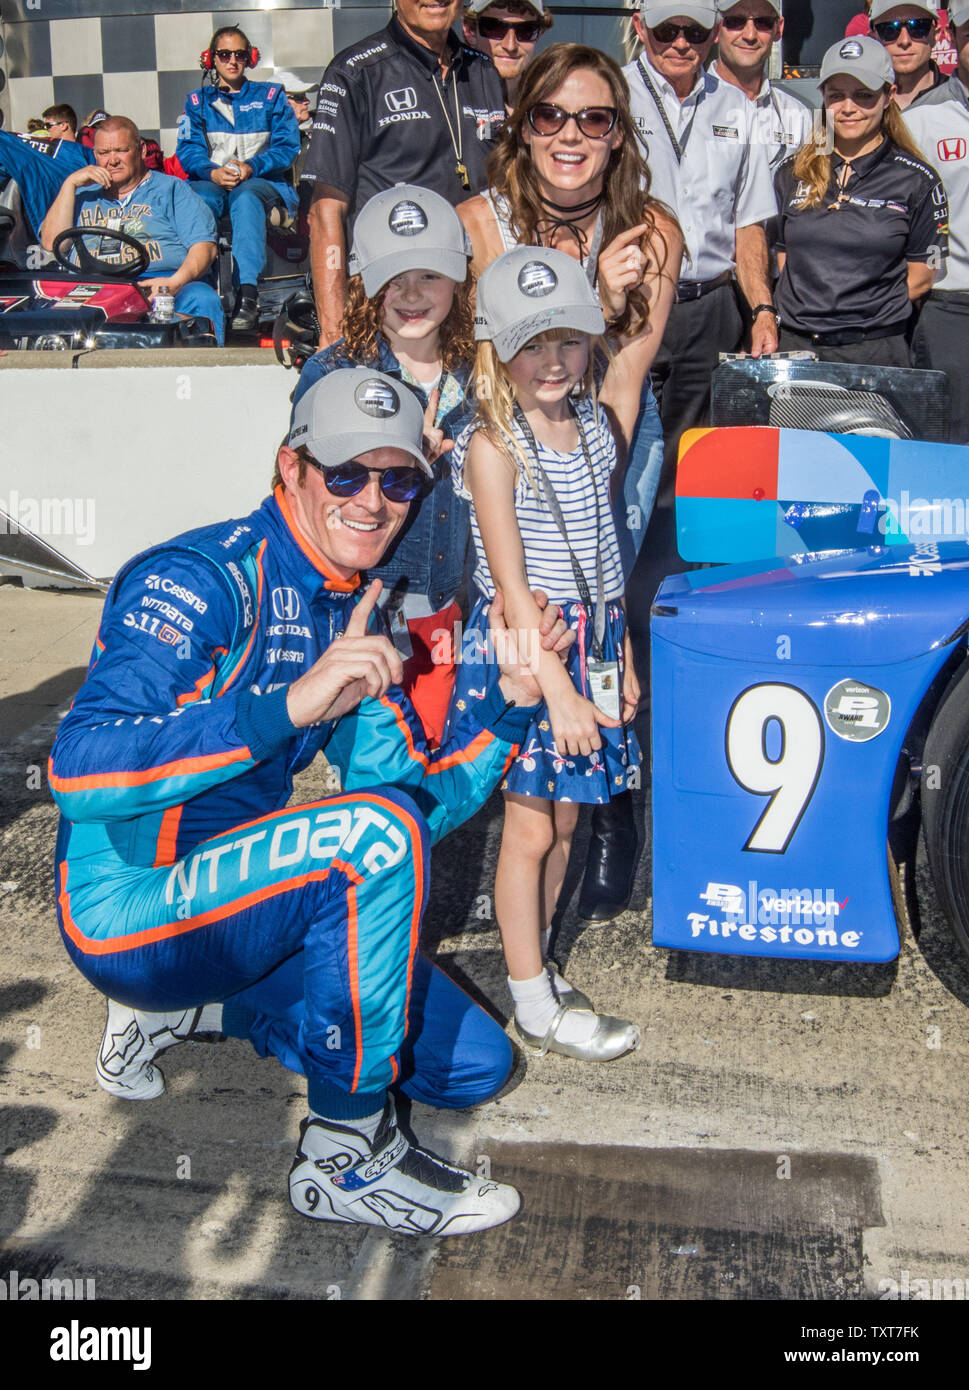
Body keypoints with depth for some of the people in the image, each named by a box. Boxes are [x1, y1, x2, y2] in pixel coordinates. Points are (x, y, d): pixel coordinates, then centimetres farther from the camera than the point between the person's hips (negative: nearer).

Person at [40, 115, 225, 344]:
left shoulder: (171, 188, 21)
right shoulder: (83, 195, 30)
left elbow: (204, 246, 6)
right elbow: (52, 243, 15)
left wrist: (175, 282, -15)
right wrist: (70, 183, 12)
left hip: (162, 285, -2)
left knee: (202, 298, -35)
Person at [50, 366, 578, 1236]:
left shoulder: (351, 618, 7)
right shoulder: (204, 580, -19)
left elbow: (425, 803, 7)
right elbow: (79, 773, -32)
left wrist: (510, 697, -7)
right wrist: (289, 705, -41)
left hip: (232, 895, 8)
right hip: (129, 909, -8)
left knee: (475, 1066, 7)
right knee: (373, 830, -32)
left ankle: (184, 1012, 17)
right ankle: (348, 1159, -15)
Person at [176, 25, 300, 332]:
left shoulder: (271, 96, 18)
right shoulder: (198, 101, 22)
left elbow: (287, 145, 4)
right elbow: (188, 149, 7)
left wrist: (251, 166, -16)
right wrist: (213, 172, -17)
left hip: (262, 181, -2)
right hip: (211, 181, 2)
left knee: (245, 197, -39)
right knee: (198, 198, -36)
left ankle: (247, 295, -57)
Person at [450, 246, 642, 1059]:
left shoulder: (594, 425, 7)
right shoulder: (492, 447, -13)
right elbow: (510, 581, -17)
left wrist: (620, 651, 13)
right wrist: (558, 691, -19)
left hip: (592, 637, 6)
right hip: (521, 643, -6)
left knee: (564, 820, 14)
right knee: (530, 831, 3)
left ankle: (535, 967, 30)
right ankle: (534, 1007, 15)